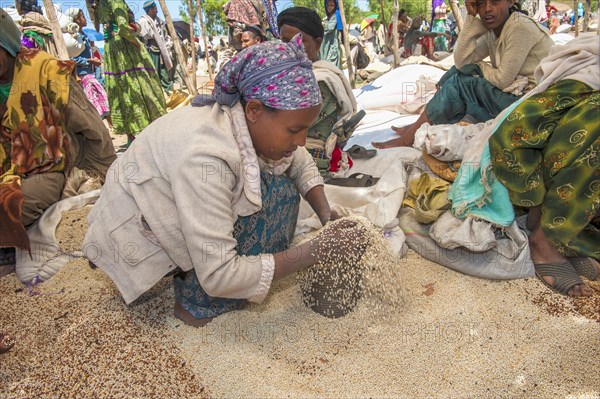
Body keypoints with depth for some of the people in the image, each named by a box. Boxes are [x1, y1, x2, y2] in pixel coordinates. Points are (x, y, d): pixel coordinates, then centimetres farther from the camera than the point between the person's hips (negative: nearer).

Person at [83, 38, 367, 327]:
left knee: (279, 191, -3)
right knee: (269, 194, -22)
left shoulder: (253, 120, -15)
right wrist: (314, 252, -30)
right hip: (135, 242, -7)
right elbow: (218, 275, -34)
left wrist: (326, 216, -13)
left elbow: (301, 164, 3)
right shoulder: (205, 157, -37)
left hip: (171, 220, 8)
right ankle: (199, 304, -8)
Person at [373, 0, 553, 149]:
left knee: (459, 84, -18)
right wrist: (471, 17, -11)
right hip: (510, 91, 8)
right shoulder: (492, 30, 5)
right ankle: (423, 123, 0)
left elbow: (503, 80, -22)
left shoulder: (521, 27, -19)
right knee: (459, 70, 2)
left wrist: (479, 66, -4)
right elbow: (461, 61, -7)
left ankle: (412, 136, -12)